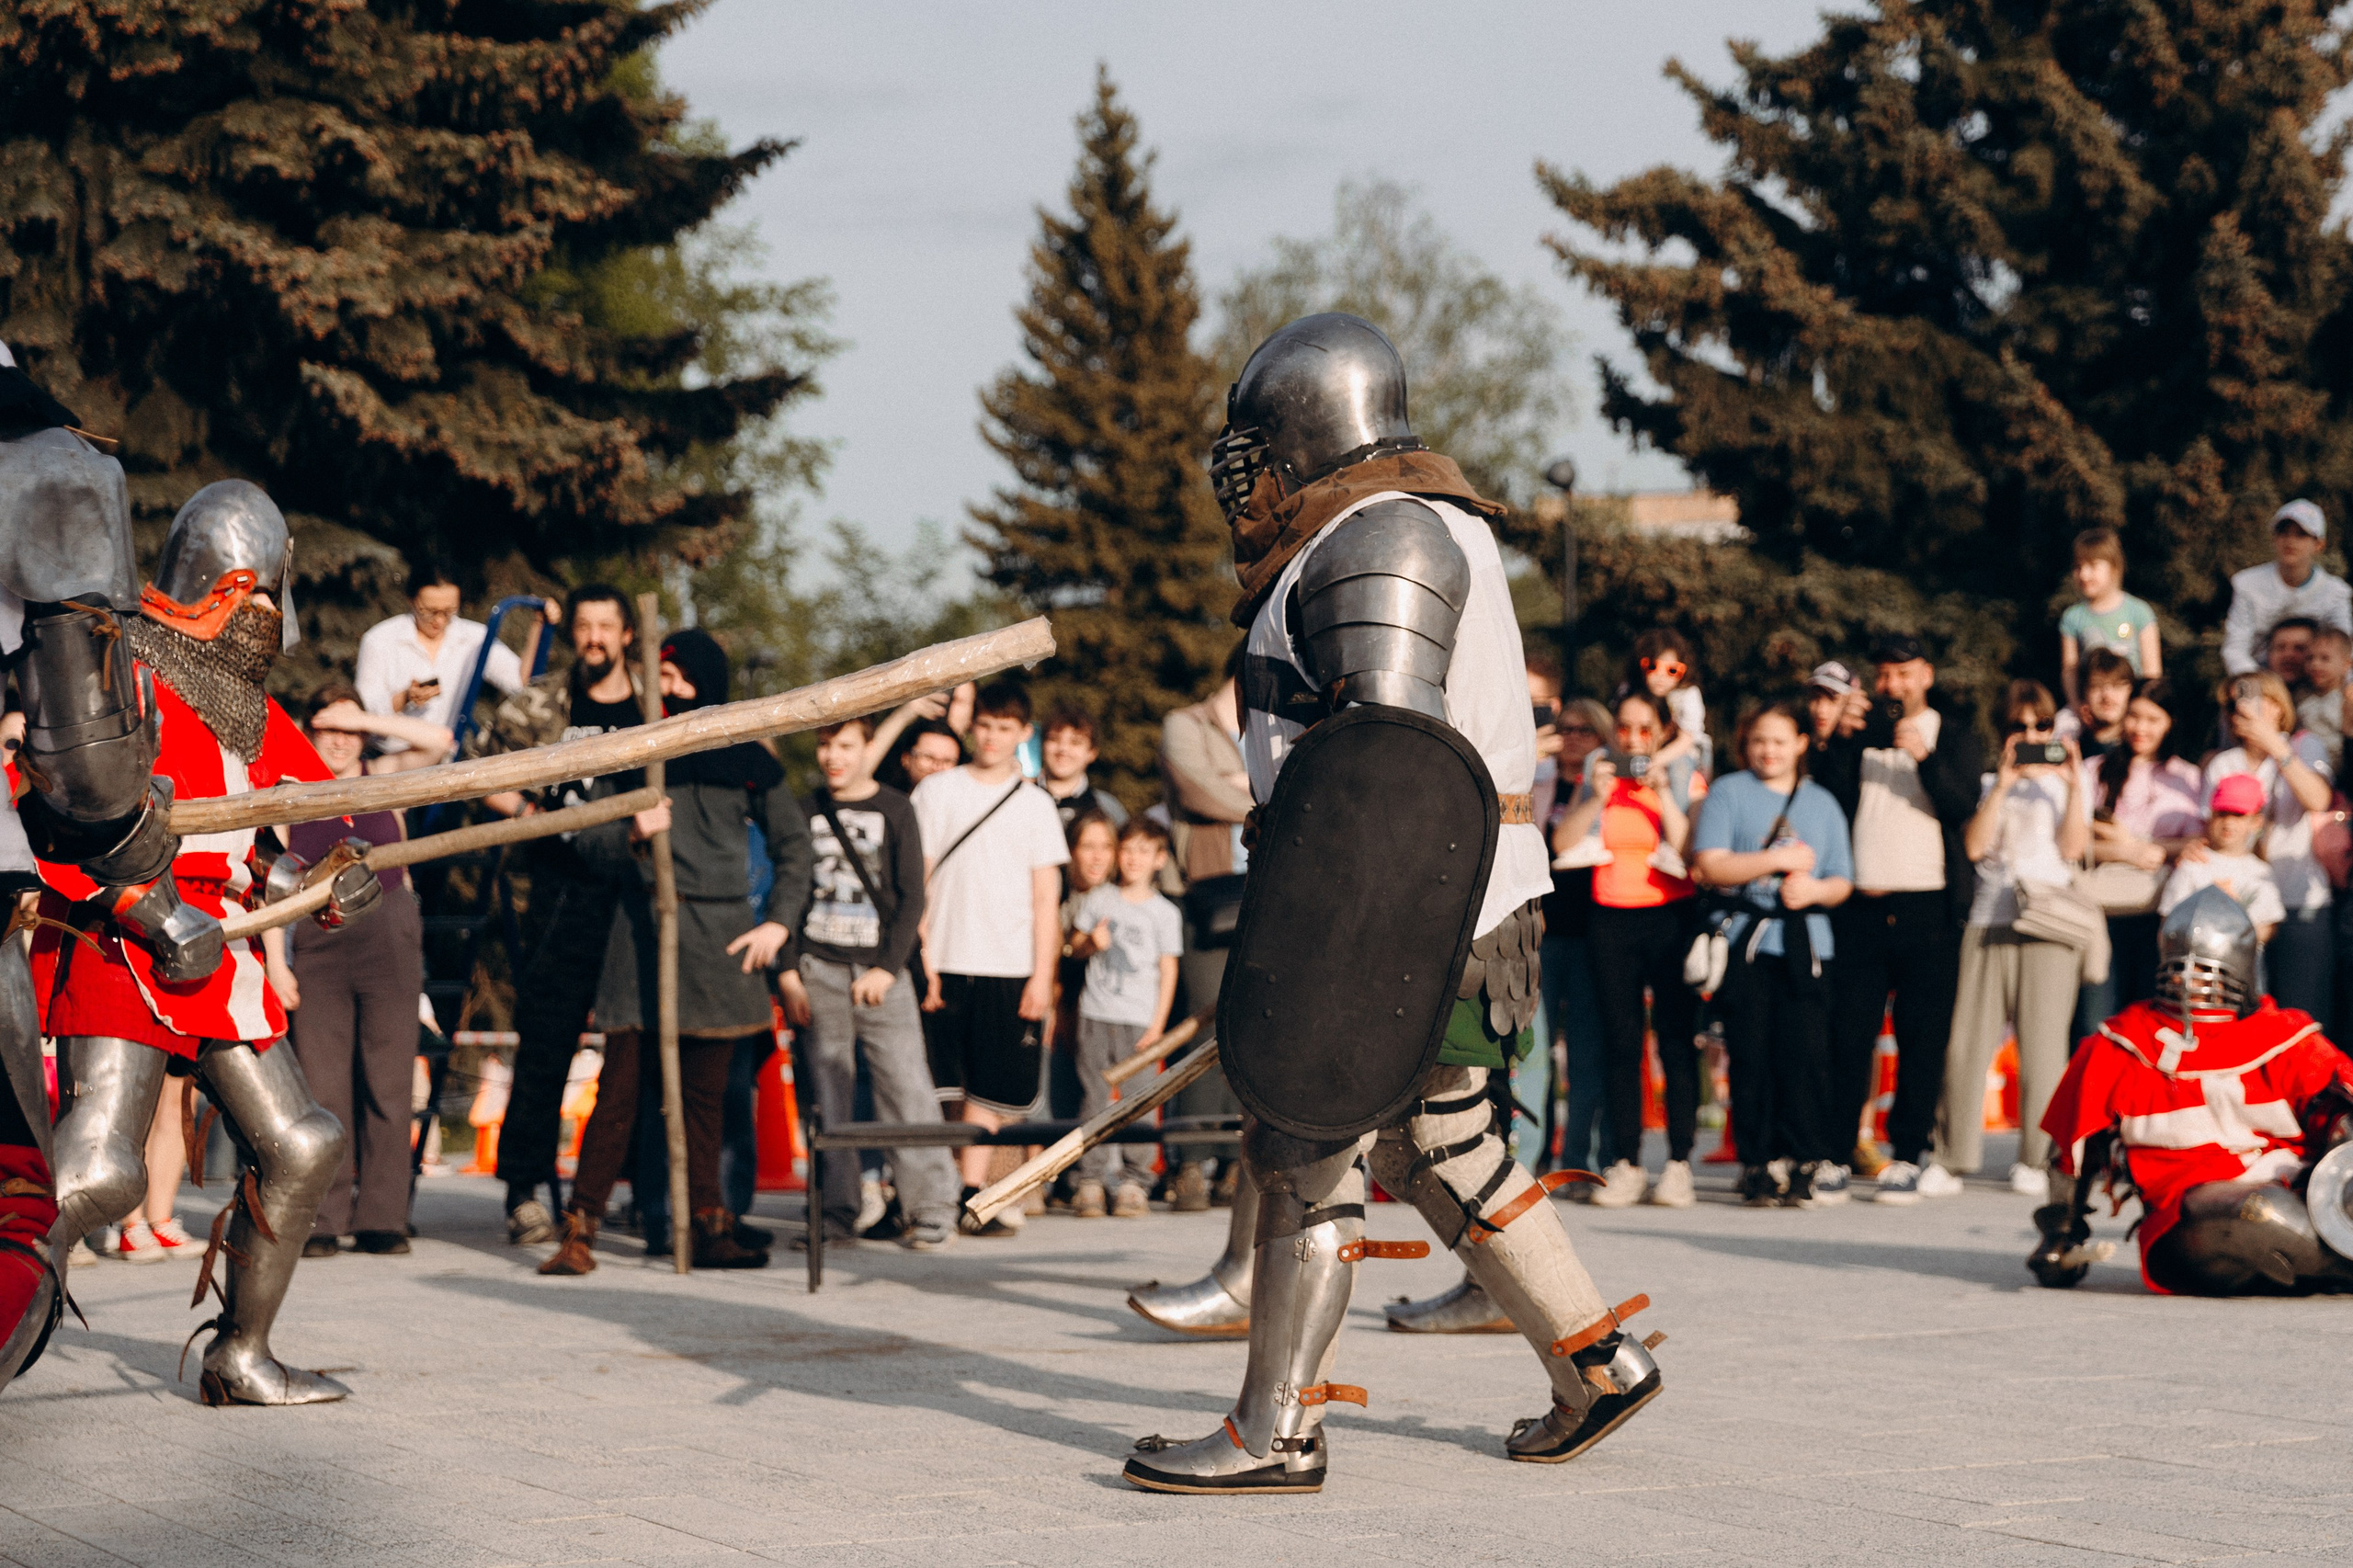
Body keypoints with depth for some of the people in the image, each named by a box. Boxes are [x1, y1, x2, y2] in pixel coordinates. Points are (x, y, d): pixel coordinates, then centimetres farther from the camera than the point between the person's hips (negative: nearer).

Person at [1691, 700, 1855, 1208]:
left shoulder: (1822, 803, 18)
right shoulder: (1728, 793, 9)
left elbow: (1842, 882, 15)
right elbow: (1709, 865, -4)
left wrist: (1814, 889, -6)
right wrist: (1778, 860, -7)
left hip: (1806, 943, 1)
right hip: (1746, 941, -1)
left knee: (1805, 1053, -7)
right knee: (1752, 1055, -4)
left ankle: (1811, 1162, -1)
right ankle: (1762, 1163, 1)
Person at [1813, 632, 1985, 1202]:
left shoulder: (1951, 735, 9)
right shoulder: (1859, 730, 14)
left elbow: (1962, 806, -7)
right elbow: (1829, 797, 1)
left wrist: (1924, 757, -21)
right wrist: (1842, 737, -10)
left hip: (1928, 904, -1)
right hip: (1861, 903, 1)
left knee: (1923, 1037, -1)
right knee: (1848, 1032, -2)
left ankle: (1906, 1158, 2)